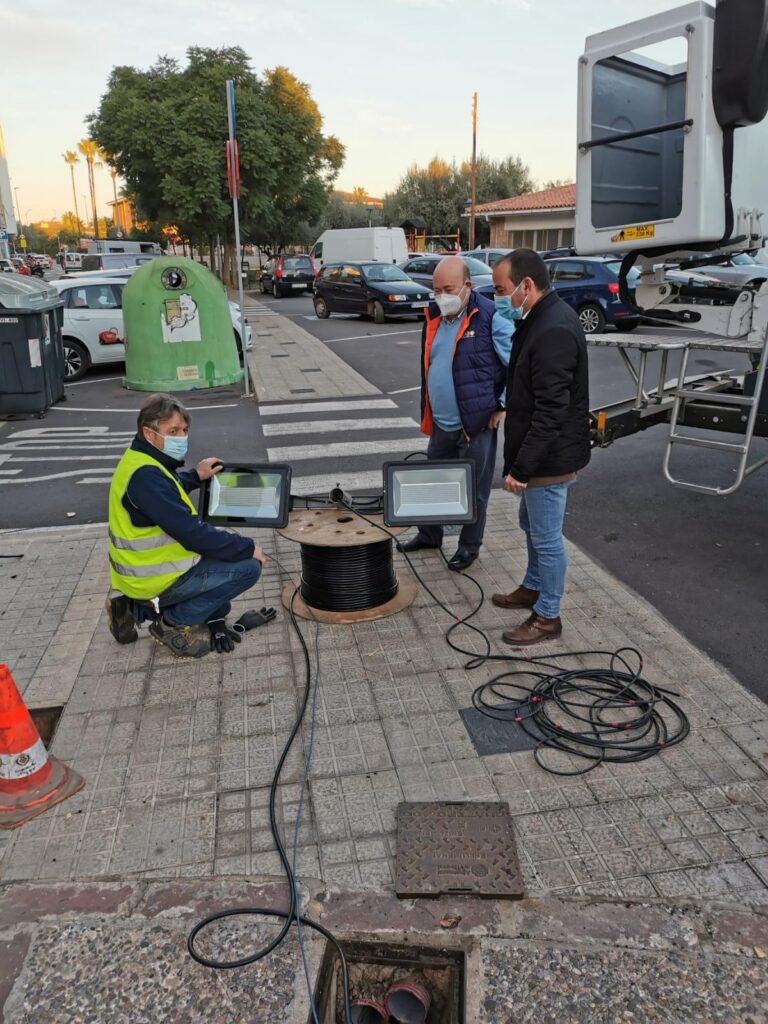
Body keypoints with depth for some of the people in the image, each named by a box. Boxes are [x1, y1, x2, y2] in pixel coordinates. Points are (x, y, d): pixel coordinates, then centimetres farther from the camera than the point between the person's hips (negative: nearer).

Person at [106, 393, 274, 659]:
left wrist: (195, 476, 19)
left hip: (137, 569, 10)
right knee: (248, 568, -11)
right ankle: (175, 622, -1)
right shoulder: (145, 477, -26)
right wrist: (247, 548, -18)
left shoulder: (139, 462, 6)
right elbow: (192, 533, -27)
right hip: (154, 580, -10)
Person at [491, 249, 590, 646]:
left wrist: (520, 467, -24)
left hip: (551, 457, -10)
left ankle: (547, 616, 19)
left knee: (546, 536, 3)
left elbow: (550, 412, -28)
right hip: (539, 453, 10)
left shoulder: (554, 331, -25)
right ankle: (533, 588, 44)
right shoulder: (541, 318, 8)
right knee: (532, 524, 24)